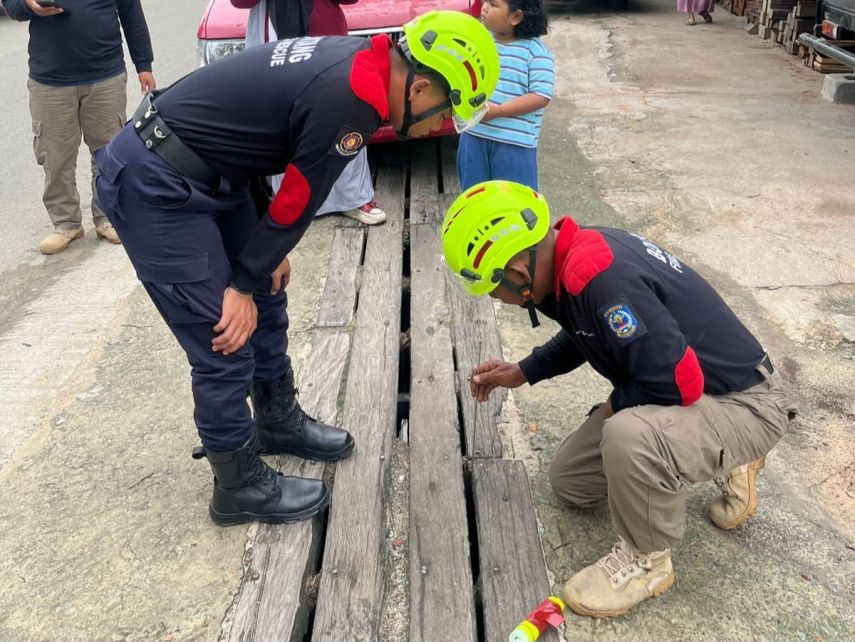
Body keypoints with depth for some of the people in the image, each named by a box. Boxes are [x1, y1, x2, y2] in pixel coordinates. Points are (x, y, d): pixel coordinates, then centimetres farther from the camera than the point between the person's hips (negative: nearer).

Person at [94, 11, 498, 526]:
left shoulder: (359, 60, 3)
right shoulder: (353, 100, -26)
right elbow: (298, 204, -17)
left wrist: (267, 253, 9)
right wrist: (243, 285, -5)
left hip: (203, 171, 10)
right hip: (153, 186, -10)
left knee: (267, 302, 18)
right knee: (227, 343, -3)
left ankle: (279, 422, 40)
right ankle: (241, 488, 17)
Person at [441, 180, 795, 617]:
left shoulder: (600, 278, -34)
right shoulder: (572, 254, -4)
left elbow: (676, 380, -33)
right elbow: (584, 335, 16)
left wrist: (616, 405, -13)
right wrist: (521, 373, 12)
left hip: (744, 403, -10)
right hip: (682, 389, 10)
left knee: (627, 436, -41)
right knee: (570, 481, 17)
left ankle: (647, 561, -9)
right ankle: (722, 461, 23)